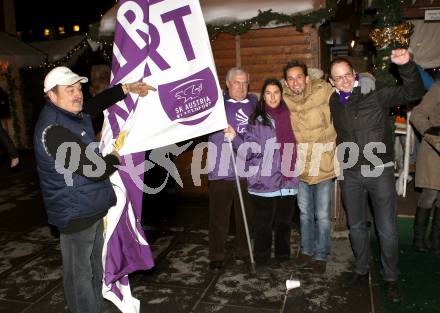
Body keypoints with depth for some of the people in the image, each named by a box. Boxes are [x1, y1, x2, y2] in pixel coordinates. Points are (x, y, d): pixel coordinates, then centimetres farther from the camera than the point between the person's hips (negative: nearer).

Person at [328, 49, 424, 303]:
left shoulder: (376, 94, -8)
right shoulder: (334, 103, 4)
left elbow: (413, 93, -14)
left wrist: (406, 65, -29)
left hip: (380, 170, -4)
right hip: (350, 174, 4)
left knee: (387, 229, 3)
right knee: (356, 226, 17)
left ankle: (391, 278, 24)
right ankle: (362, 269, 37)